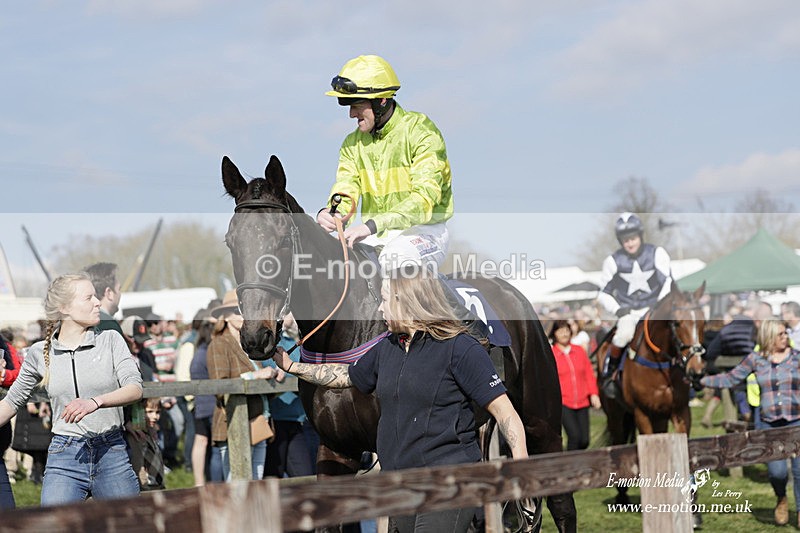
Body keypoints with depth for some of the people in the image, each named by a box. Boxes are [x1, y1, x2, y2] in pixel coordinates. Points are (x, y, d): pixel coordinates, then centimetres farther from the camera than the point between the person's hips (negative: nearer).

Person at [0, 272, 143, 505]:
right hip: (64, 457, 0)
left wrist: (95, 402, -27)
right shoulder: (40, 353, 5)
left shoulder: (110, 340, 2)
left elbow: (135, 388, -11)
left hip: (112, 454, 0)